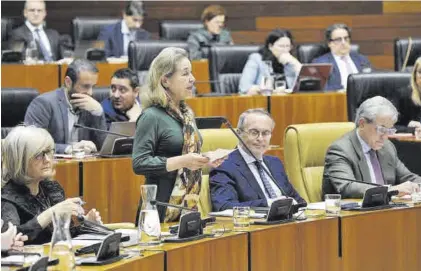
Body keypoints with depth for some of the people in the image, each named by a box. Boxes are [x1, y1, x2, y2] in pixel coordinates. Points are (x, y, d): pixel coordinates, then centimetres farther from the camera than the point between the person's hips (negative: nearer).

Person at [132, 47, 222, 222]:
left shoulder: (186, 113, 14)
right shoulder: (151, 117, -10)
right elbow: (139, 164, -17)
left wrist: (205, 162, 6)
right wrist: (182, 161, -22)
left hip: (190, 206, 7)